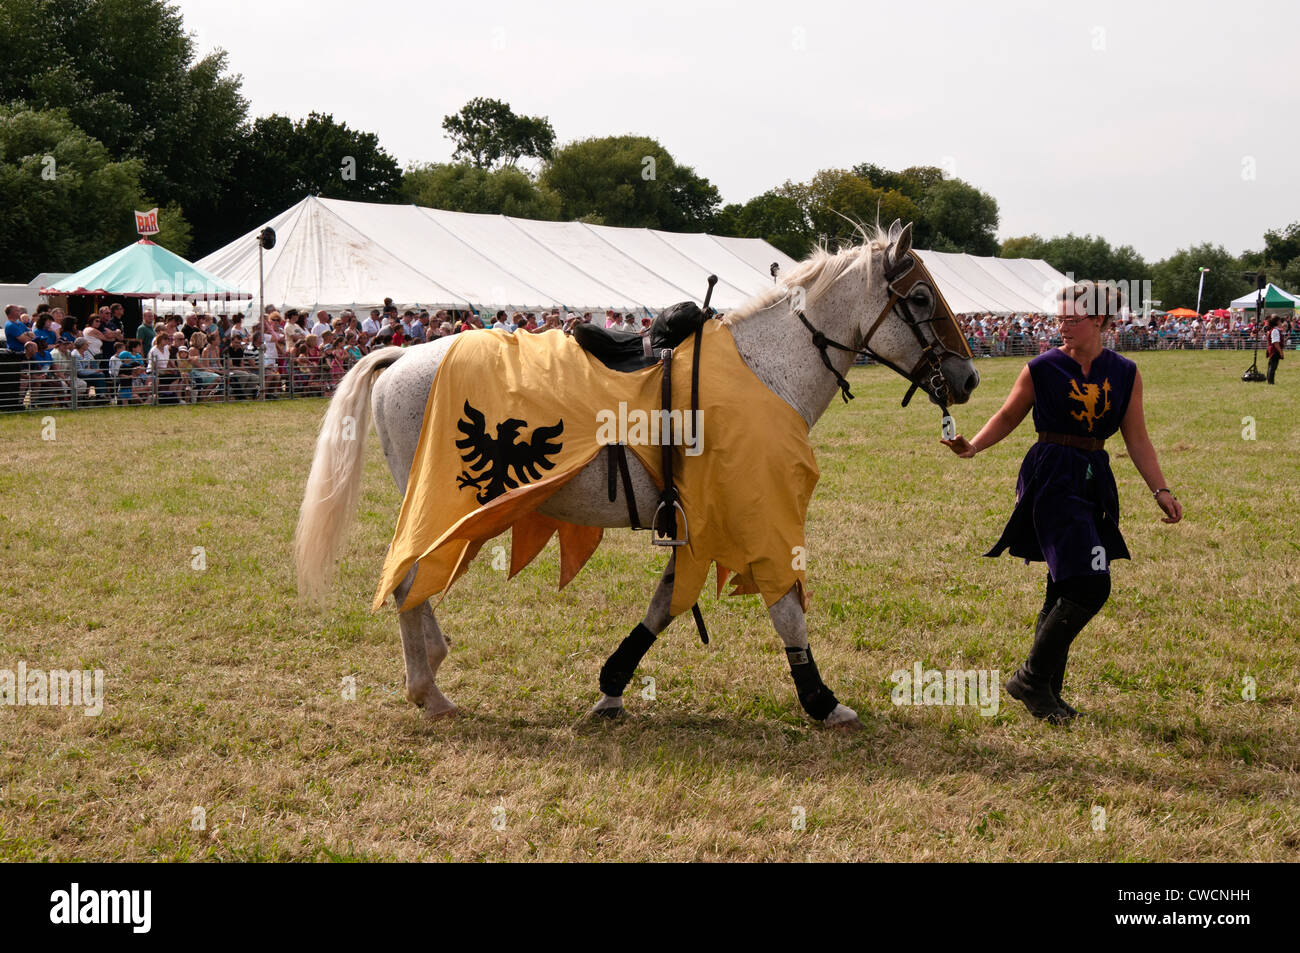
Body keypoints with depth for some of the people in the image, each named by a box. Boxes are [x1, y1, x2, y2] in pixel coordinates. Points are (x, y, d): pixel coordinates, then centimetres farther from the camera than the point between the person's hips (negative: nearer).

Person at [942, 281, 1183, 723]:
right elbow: (1007, 417, 7)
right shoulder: (1042, 368, -4)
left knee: (1066, 588, 10)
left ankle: (1045, 691, 21)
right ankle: (1032, 678, -3)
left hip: (1094, 482, 5)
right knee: (1089, 586, -17)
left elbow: (1137, 439, 7)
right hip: (1051, 480, -5)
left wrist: (1161, 490, -1)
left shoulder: (1125, 374, 6)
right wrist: (972, 446, -9)